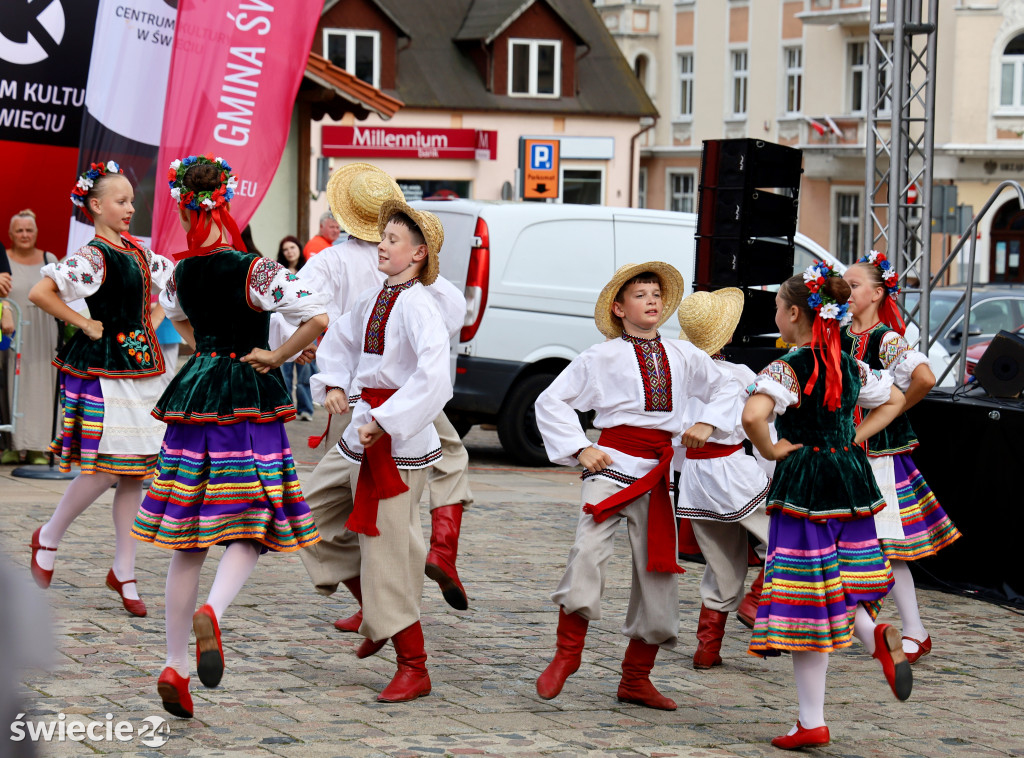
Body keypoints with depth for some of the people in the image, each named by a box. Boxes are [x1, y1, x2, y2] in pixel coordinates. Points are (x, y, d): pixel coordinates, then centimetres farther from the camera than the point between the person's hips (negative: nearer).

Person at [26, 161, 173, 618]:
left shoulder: (139, 251, 11)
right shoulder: (94, 257, -13)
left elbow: (173, 282, 30)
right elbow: (40, 293, -24)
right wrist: (84, 324, -15)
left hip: (142, 367, 7)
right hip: (104, 370, -7)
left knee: (135, 472, 6)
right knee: (103, 470, -8)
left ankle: (123, 572, 13)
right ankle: (48, 539, 16)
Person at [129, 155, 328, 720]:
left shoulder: (182, 271, 6)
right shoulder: (254, 271, -12)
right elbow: (318, 319, -20)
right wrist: (274, 358, -8)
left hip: (193, 396, 5)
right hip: (247, 401, -5)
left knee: (187, 541, 8)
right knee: (252, 527, 2)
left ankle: (174, 665, 7)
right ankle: (213, 611, -27)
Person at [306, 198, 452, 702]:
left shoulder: (417, 306, -17)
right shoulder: (372, 300, 9)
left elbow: (432, 377, -28)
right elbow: (340, 341, 26)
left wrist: (384, 423, -27)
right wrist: (333, 385, 9)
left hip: (398, 440, -9)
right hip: (363, 434, 9)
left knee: (387, 549, -5)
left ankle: (413, 669, 5)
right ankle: (377, 617, 30)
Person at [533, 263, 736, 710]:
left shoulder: (683, 356, 12)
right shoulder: (602, 357, 2)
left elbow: (721, 389, 28)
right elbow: (551, 401, 3)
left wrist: (707, 424, 10)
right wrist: (580, 449, -5)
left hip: (657, 472, 4)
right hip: (612, 464, -4)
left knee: (658, 574, 4)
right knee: (589, 553, -24)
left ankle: (636, 680, 16)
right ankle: (566, 654, -8)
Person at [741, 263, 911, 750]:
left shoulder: (787, 370, -14)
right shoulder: (850, 368, 7)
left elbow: (752, 416, -31)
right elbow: (895, 399, 24)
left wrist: (772, 450, -13)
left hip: (804, 485, -6)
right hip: (852, 480, 6)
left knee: (806, 604, 0)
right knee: (837, 590, 20)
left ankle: (812, 723, 4)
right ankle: (875, 634, -13)